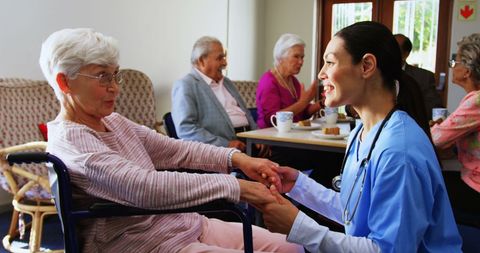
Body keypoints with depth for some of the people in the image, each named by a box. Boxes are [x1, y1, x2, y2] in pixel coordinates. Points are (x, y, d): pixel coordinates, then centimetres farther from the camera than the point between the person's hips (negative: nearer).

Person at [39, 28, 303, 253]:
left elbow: (174, 149, 9)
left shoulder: (113, 121, 11)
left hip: (183, 224, 9)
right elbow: (148, 187, -30)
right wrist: (234, 186, -30)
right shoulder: (68, 140, -17)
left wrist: (235, 158, -7)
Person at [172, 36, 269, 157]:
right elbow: (185, 129, -13)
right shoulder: (185, 86, -1)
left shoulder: (226, 82, 24)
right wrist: (226, 144, -19)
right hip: (219, 147, -7)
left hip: (249, 138, 7)